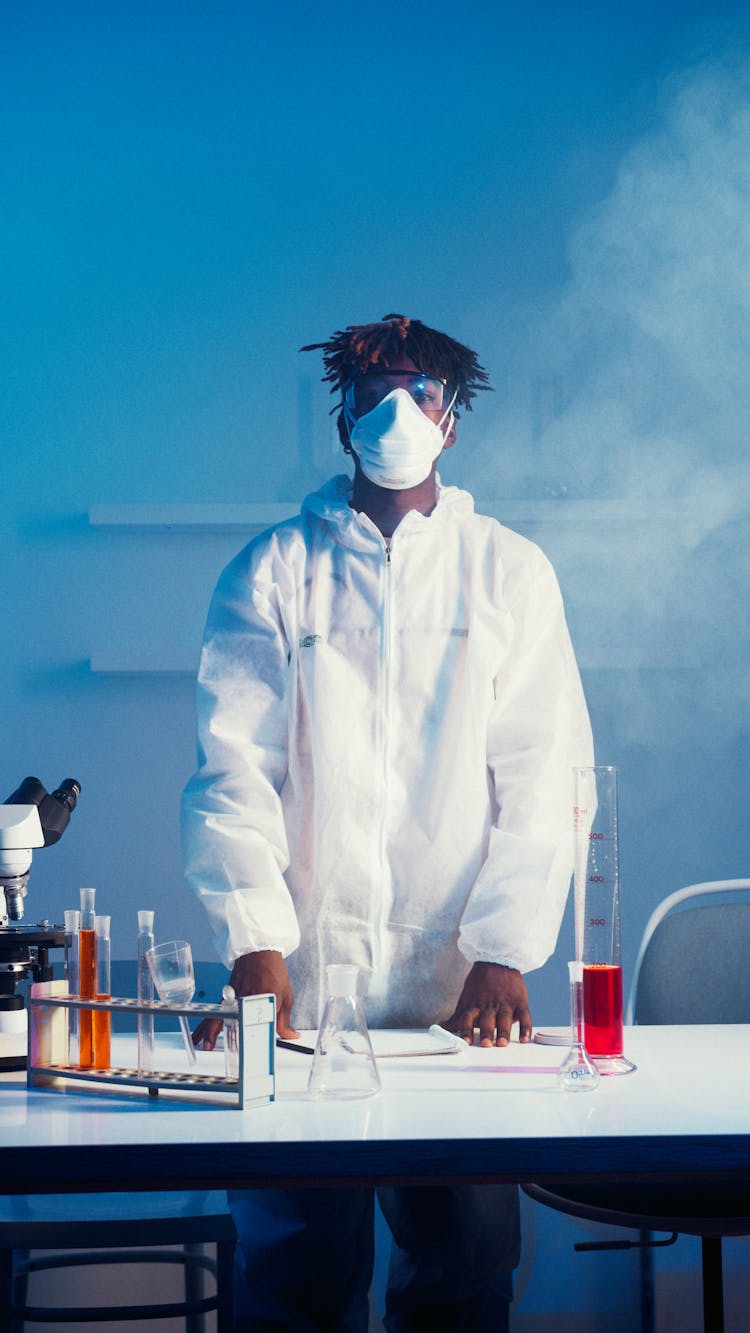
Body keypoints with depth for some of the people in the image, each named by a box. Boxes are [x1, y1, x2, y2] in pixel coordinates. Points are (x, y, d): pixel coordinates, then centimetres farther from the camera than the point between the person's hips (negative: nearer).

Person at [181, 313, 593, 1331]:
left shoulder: (510, 574, 9)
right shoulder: (270, 573, 8)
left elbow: (543, 780, 3)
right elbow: (233, 770, -1)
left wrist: (504, 951, -8)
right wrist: (255, 946, -14)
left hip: (458, 982, 1)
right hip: (304, 979, 0)